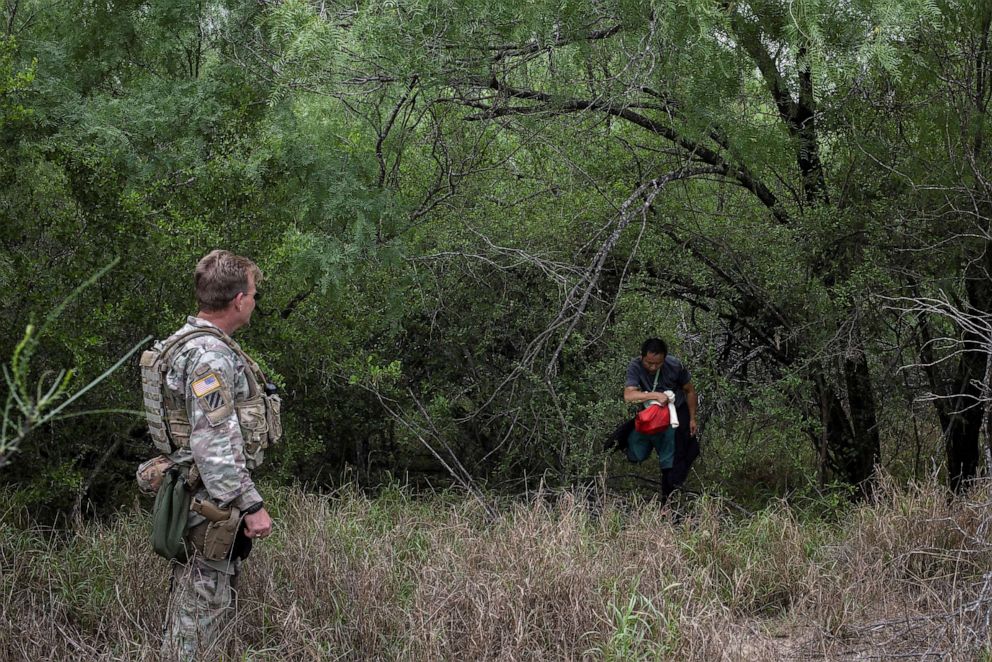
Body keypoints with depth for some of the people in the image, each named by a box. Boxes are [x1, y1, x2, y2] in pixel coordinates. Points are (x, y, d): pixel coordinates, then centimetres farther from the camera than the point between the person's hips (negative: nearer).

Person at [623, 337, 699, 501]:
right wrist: (655, 395, -46)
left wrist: (693, 419, -3)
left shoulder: (675, 366, -21)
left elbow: (690, 391, -4)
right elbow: (628, 396, -38)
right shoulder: (635, 366, -24)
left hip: (676, 411, -1)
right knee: (635, 456, -2)